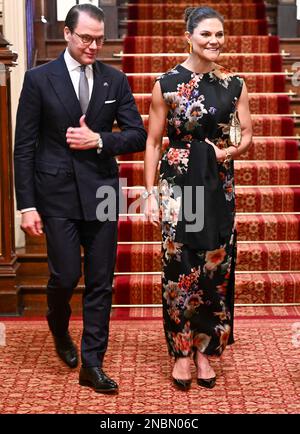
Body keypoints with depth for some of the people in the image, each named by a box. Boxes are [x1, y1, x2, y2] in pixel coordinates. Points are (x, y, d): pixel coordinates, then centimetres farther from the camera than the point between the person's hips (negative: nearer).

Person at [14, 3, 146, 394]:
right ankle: (59, 329, 34)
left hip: (102, 193, 3)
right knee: (66, 275, 0)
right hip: (57, 194, -2)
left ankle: (92, 363, 14)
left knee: (101, 281, 4)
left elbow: (138, 135, 5)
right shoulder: (39, 79, -2)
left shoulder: (115, 80, 6)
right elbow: (24, 147, -3)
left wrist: (99, 140, -13)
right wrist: (27, 205, -7)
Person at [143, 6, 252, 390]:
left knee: (216, 267, 5)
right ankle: (181, 351, 13)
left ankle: (204, 349, 19)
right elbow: (153, 142, 0)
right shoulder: (167, 83, -3)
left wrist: (233, 149, -11)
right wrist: (150, 193, -3)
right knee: (180, 268, -1)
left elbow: (247, 135, 11)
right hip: (178, 183, -2)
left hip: (218, 185, 3)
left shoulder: (234, 85, 4)